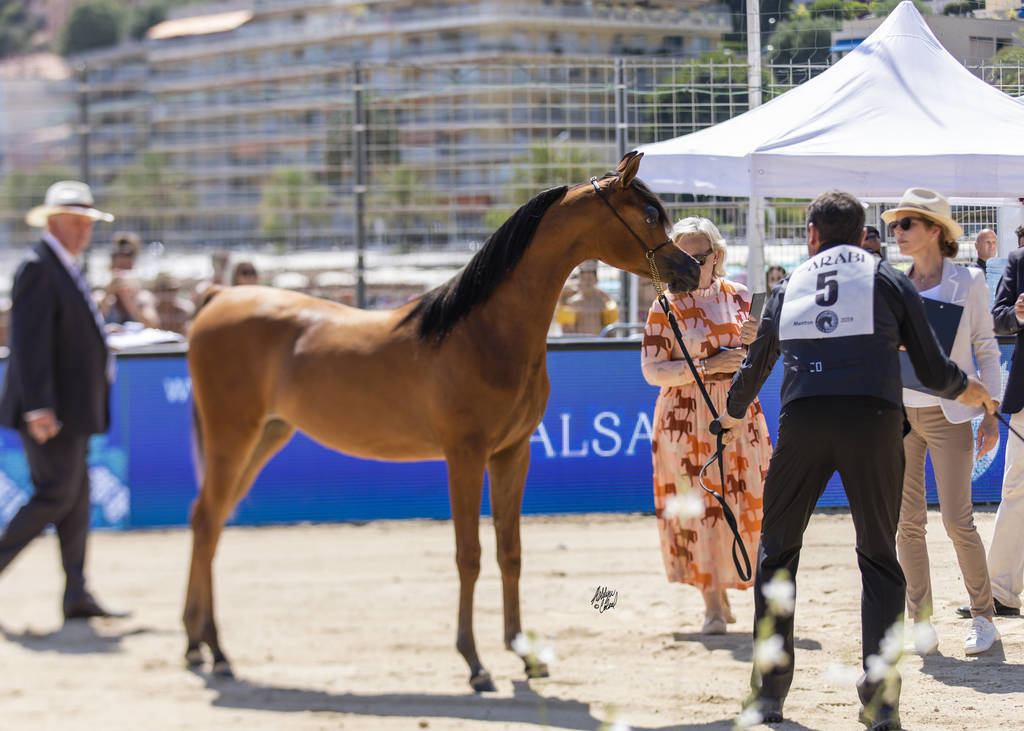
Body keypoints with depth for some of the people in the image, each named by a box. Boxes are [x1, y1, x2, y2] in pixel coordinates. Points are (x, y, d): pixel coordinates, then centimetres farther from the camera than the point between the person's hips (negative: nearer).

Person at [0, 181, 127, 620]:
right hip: (49, 412, -10)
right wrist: (38, 408, -27)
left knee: (76, 499, 8)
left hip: (70, 408, 10)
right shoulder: (38, 269, -14)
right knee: (56, 496, -9)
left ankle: (77, 596, 10)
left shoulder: (66, 270, 17)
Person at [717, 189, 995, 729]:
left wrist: (733, 413, 52)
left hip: (802, 421, 1)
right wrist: (967, 390, 35)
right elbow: (932, 370, 12)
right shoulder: (889, 280, 14)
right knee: (879, 557, 9)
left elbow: (755, 366, 31)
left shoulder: (789, 287, 21)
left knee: (776, 551, 15)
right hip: (873, 419, -1)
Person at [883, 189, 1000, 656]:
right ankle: (921, 625, 7)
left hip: (947, 413, -3)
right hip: (898, 411, 3)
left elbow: (985, 347, 3)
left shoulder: (968, 281, 0)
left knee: (957, 520, -7)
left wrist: (991, 412, -3)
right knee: (908, 521, 1)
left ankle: (983, 617, 8)